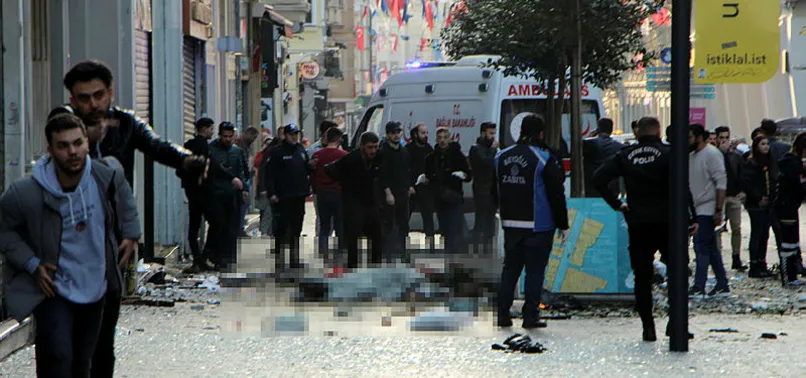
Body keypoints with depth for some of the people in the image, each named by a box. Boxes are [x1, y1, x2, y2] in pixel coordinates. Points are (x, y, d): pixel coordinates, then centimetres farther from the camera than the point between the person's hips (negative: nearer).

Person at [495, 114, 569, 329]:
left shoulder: (501, 157, 7)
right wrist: (563, 224, -3)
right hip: (538, 225, -5)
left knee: (510, 268, 13)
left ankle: (503, 314, 12)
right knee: (535, 270, 1)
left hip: (510, 224, 5)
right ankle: (530, 316, 1)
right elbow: (556, 194, -9)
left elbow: (494, 190, 14)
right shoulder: (544, 159, -11)